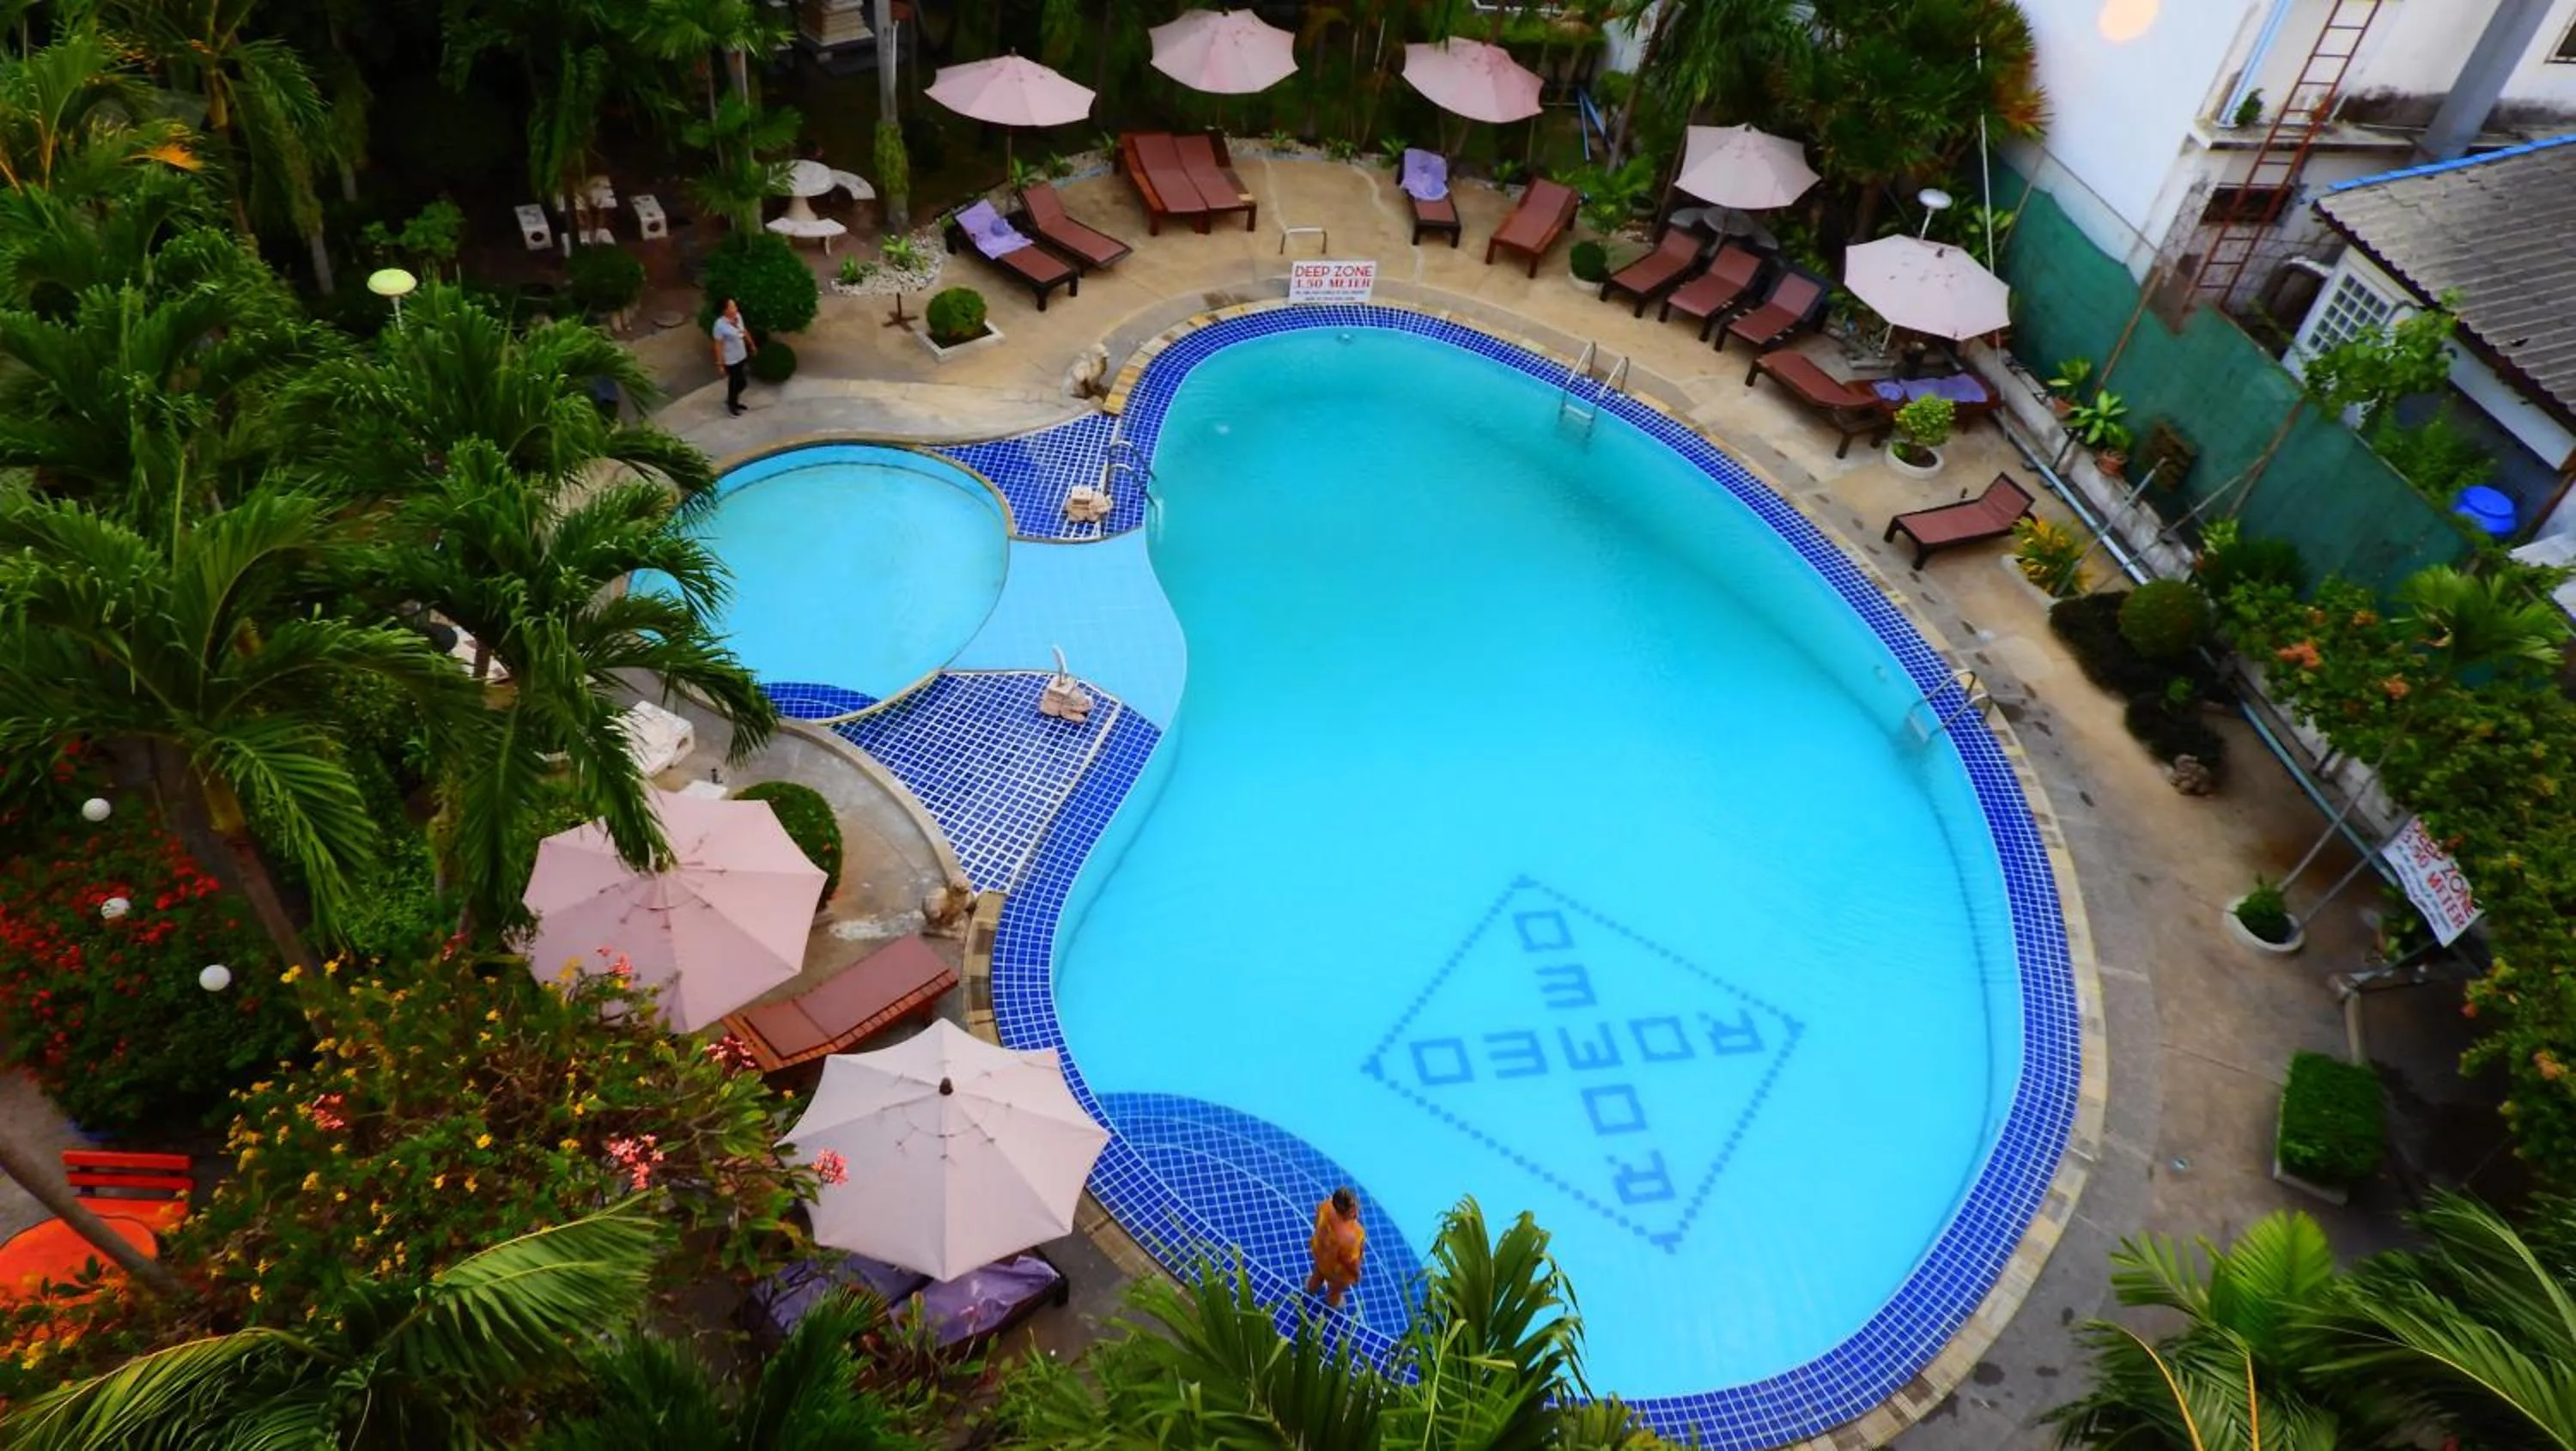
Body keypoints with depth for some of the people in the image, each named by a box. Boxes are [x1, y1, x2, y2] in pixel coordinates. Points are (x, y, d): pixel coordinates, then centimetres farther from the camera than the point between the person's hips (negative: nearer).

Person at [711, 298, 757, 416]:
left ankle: (732, 400, 47)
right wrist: (720, 363, -17)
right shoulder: (720, 325, -29)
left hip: (742, 356, 7)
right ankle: (731, 405, 36)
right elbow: (718, 345, -21)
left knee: (742, 381, 21)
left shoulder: (738, 316, -8)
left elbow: (744, 331, 10)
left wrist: (752, 344, 22)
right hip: (731, 360, -7)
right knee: (735, 382, 11)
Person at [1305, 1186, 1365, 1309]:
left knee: (1319, 1272, 40)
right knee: (1336, 1287, 33)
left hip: (1321, 1250, 5)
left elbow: (1317, 1224, -9)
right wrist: (1357, 1274, -5)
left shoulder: (1327, 1206, -33)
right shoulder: (1348, 1237, -48)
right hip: (1338, 1269, -5)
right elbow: (1351, 1261, -26)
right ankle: (1333, 1301, 65)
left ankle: (1312, 1287, 71)